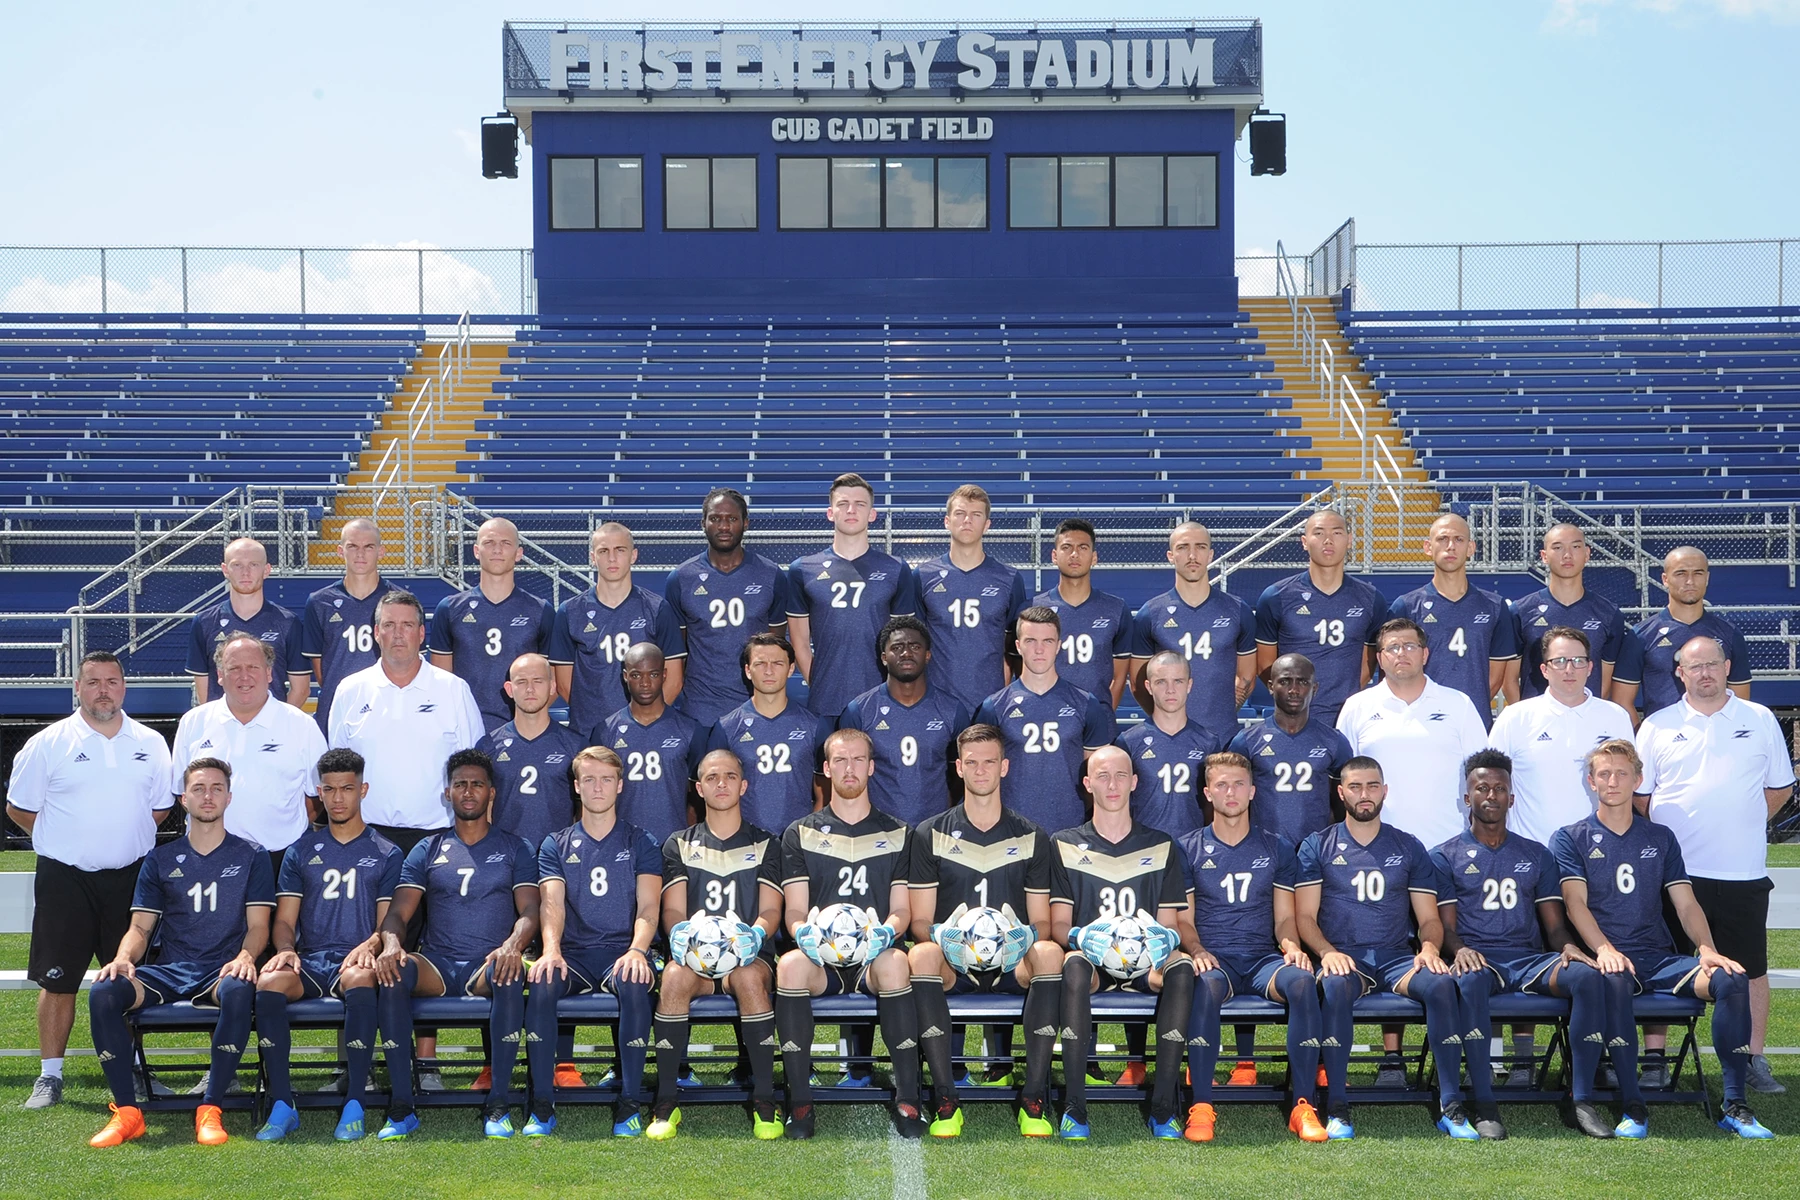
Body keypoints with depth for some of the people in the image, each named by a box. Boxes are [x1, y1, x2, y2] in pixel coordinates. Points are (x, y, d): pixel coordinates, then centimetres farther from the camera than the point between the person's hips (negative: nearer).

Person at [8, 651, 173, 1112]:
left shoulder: (150, 744, 7)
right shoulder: (47, 744, -2)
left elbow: (160, 805, 17)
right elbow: (19, 807, 4)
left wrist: (125, 840, 9)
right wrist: (69, 840, 4)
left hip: (130, 877, 2)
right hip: (65, 879, -2)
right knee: (57, 981, 0)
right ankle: (50, 1076, 10)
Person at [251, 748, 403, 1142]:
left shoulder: (386, 854, 15)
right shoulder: (300, 853, 21)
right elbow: (284, 920, 13)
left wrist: (370, 946, -17)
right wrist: (285, 949, -11)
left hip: (355, 960, -2)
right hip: (308, 961, 2)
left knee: (360, 979, -40)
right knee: (269, 980, -33)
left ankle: (355, 1107, -36)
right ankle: (282, 1106, -29)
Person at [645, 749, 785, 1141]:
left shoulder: (764, 844, 14)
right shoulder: (680, 845, 16)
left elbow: (771, 910, 5)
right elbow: (672, 909, 6)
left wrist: (756, 933, -19)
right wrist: (679, 932, -19)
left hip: (748, 956, -1)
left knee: (748, 977, -37)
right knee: (674, 976, -35)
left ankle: (764, 1101, -30)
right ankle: (665, 1102, -28)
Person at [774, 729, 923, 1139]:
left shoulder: (896, 833, 16)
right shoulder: (800, 834, 14)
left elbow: (902, 910, 9)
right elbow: (794, 910, 6)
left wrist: (886, 931, -15)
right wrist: (803, 931, -19)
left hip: (874, 957, 0)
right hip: (821, 959, 0)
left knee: (894, 963, -37)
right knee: (790, 964, -35)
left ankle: (907, 1100, -30)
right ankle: (800, 1102, -28)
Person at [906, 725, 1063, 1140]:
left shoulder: (1032, 837, 14)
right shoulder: (931, 835, 11)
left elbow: (1043, 924, 10)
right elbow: (920, 922, 7)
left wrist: (1027, 935, -13)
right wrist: (942, 935, -16)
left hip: (1013, 966, 1)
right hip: (952, 965, 0)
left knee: (1050, 953, -34)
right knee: (921, 954, -35)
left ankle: (1034, 1099, -30)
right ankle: (945, 1101, -32)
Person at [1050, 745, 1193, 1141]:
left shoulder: (1160, 846, 16)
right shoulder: (1064, 845, 12)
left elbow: (1170, 925, 12)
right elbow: (1058, 925, 5)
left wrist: (1164, 939, -14)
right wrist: (1082, 937, -19)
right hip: (1092, 961, -1)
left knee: (1182, 967, -33)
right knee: (1075, 964, -37)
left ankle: (1164, 1108, -32)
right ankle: (1074, 1108, -36)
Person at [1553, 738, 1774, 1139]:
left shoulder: (1661, 838, 19)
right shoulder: (1571, 839, 9)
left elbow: (1686, 903, 11)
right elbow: (1575, 903, -5)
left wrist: (1706, 949, -9)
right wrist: (1604, 949, -23)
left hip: (1659, 958, 3)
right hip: (1609, 959, -3)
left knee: (1731, 978, -25)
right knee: (1615, 980, -40)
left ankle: (1734, 1105, -20)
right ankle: (1633, 1106, -34)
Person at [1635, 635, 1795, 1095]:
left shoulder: (1760, 720, 7)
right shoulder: (1657, 726, 5)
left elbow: (1780, 787, 12)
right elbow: (1638, 794, 8)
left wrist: (1742, 827, 6)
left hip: (1743, 871, 0)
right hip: (1673, 870, 0)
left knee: (1750, 967, 5)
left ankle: (1754, 1060, 15)